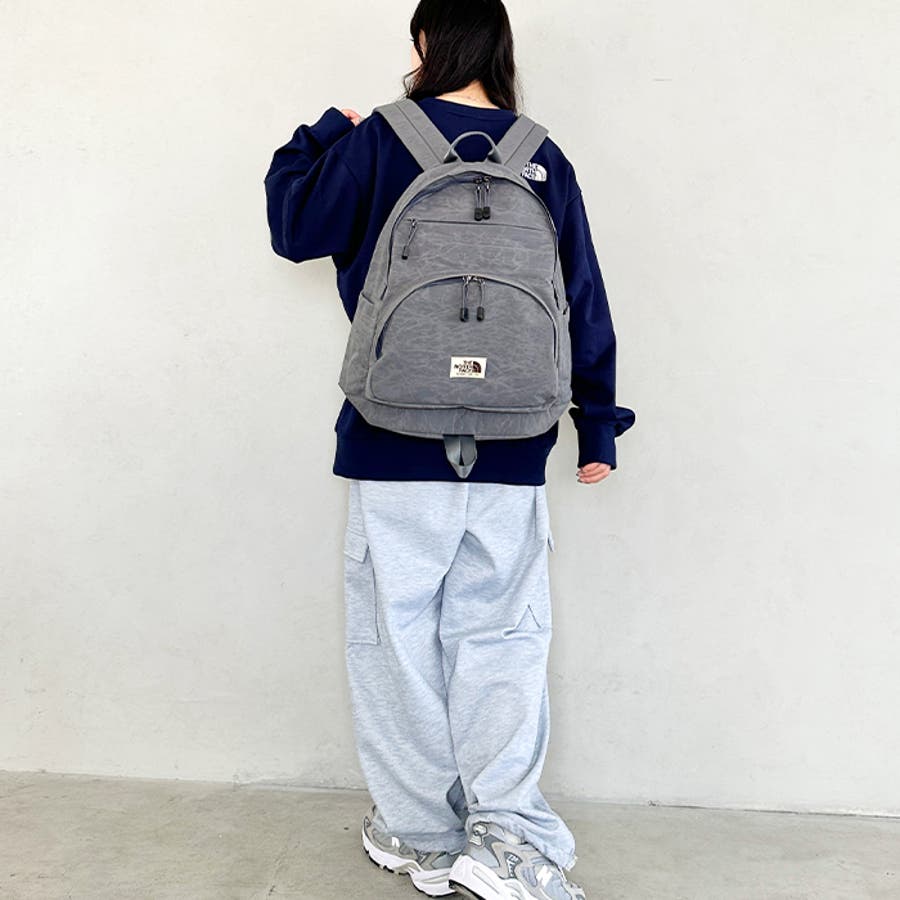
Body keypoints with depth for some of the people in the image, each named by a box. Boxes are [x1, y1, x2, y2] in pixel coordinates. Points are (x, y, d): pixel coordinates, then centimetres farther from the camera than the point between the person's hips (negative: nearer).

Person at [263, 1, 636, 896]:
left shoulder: (380, 141, -1)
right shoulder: (544, 159, 8)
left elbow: (295, 227, 8)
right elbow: (584, 300, 8)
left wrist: (324, 133, 23)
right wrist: (596, 424, 14)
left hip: (397, 443, -2)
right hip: (511, 452, 3)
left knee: (398, 635, 9)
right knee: (499, 637, 10)